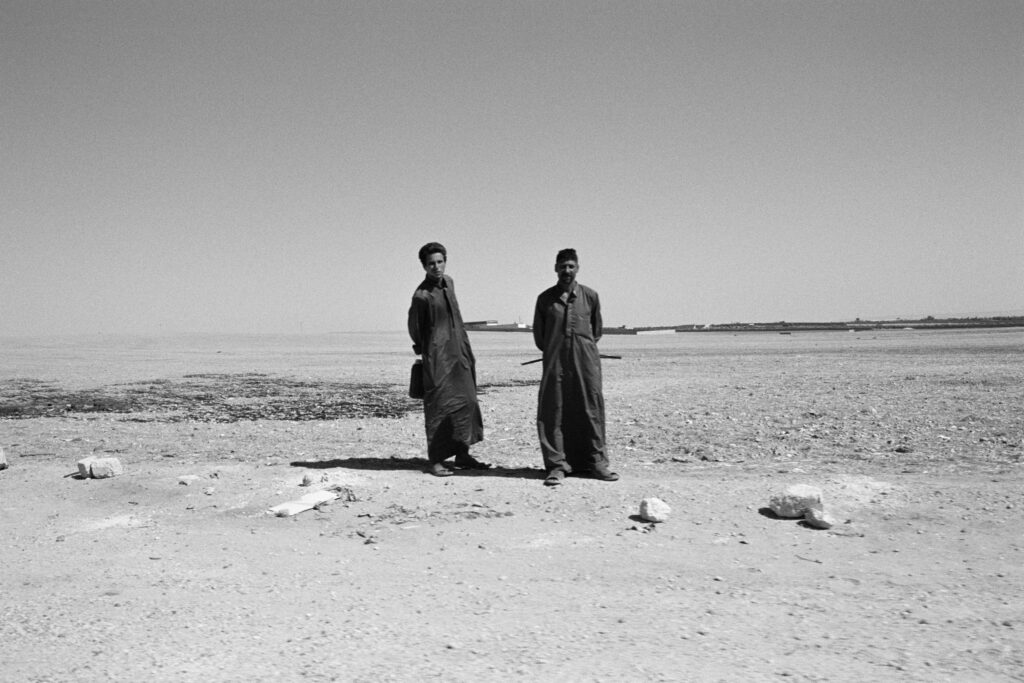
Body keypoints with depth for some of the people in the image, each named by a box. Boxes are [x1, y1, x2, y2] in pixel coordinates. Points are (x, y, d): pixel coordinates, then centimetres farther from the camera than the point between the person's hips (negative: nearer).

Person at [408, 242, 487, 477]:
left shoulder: (448, 283, 8)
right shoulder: (422, 295, -14)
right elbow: (415, 328, -1)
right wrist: (425, 348, 12)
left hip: (460, 353, 8)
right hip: (438, 357, -8)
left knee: (467, 402, 8)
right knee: (439, 407, -5)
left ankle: (462, 455, 17)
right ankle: (434, 460, 2)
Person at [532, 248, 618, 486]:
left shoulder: (590, 296, 5)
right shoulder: (545, 298, 5)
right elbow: (538, 334, 13)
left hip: (586, 361, 0)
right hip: (555, 364, 0)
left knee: (591, 410, 1)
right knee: (554, 413, -1)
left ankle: (596, 462, 10)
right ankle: (557, 465, 6)